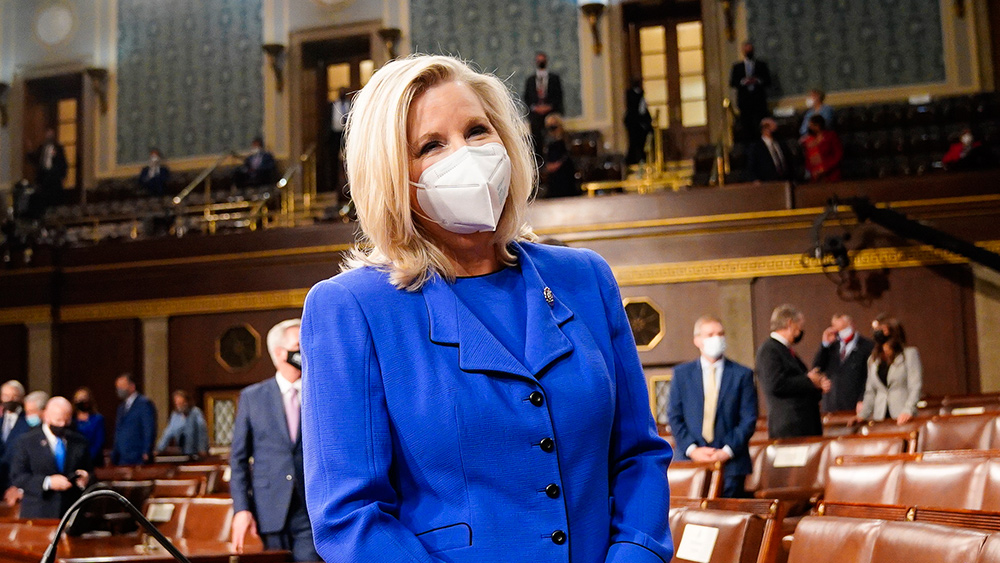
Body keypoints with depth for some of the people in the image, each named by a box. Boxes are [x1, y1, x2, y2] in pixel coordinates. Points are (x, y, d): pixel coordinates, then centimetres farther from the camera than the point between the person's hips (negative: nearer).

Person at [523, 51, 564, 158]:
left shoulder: (554, 78, 12)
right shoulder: (530, 80, 16)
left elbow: (559, 96, 6)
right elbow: (526, 97, 12)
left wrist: (550, 106, -7)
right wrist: (533, 107, -4)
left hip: (551, 112, -1)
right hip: (535, 113, 1)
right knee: (536, 139, -4)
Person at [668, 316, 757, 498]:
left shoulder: (742, 374, 6)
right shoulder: (681, 373, 9)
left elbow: (749, 419, 2)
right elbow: (674, 416, 5)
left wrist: (728, 451, -9)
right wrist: (692, 449, -8)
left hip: (731, 463, 0)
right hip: (691, 460, 0)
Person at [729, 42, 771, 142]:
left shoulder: (762, 65, 13)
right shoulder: (737, 67, 14)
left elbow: (768, 82, 6)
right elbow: (732, 83, 5)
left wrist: (758, 81, -13)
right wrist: (743, 82, -13)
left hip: (759, 101, 0)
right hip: (744, 102, 0)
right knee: (746, 128, -3)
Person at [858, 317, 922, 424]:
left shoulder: (910, 354, 5)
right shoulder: (873, 359, 19)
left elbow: (915, 387, -5)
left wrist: (908, 411, -19)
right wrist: (862, 416, 7)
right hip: (880, 418, 4)